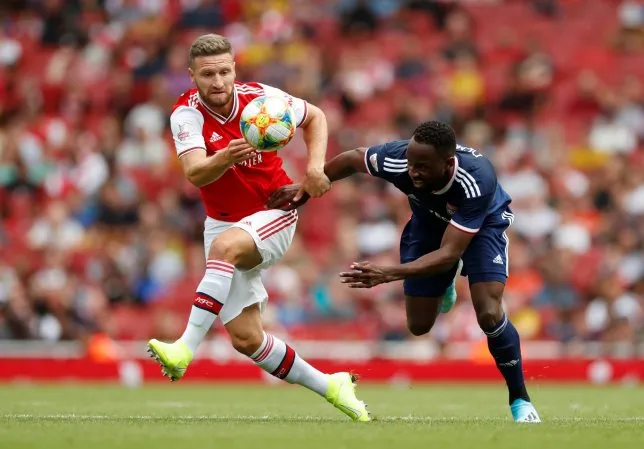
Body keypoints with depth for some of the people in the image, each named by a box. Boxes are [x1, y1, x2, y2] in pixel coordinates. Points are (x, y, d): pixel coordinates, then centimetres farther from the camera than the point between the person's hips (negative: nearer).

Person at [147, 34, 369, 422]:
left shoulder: (262, 97, -11)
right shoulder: (187, 114, -13)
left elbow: (315, 117, 9)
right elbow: (195, 174, -30)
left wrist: (316, 165, -6)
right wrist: (226, 157, -51)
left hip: (273, 215, -3)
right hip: (224, 223, 3)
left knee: (225, 245, -37)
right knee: (245, 338, -3)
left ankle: (185, 350, -43)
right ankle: (330, 386, 15)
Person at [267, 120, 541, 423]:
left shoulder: (476, 180, -46)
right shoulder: (398, 159, -37)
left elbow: (449, 254, -46)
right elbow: (353, 158, -12)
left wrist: (388, 274, -56)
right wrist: (307, 188, -9)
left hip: (481, 222, -4)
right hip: (430, 220, 4)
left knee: (489, 315, -22)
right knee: (419, 326, 7)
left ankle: (520, 400, 1)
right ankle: (442, 285, 43)